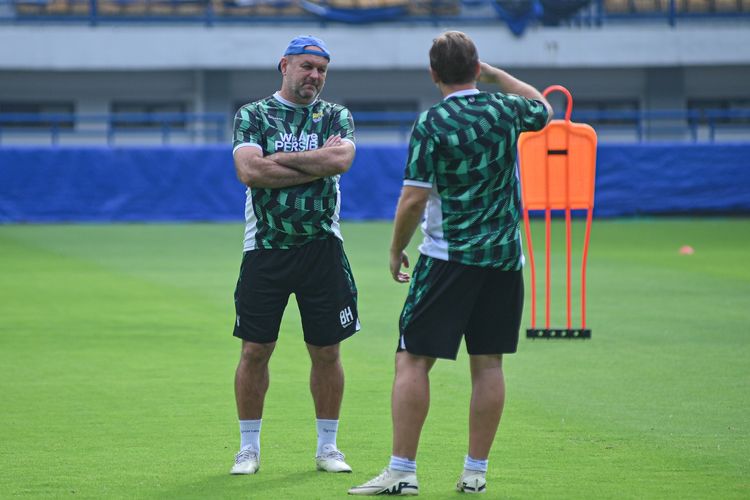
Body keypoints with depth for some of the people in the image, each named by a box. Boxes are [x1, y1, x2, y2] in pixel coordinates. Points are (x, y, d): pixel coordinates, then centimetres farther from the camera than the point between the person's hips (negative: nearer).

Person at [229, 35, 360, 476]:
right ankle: (249, 448, 13)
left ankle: (328, 447, 16)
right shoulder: (252, 115, 3)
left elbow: (341, 160, -14)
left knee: (327, 352, 4)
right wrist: (318, 162, -11)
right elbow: (250, 171, -14)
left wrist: (279, 158, -10)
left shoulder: (337, 117, 7)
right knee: (255, 351, 1)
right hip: (265, 247, -1)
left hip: (322, 249, 1)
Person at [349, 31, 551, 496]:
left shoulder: (431, 125, -10)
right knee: (488, 363, 8)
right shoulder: (505, 110, 2)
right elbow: (543, 108, 27)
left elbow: (413, 200, -11)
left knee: (413, 360, -1)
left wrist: (396, 252, 3)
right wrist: (496, 74, 28)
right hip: (504, 257, 4)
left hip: (447, 260, -4)